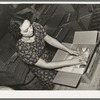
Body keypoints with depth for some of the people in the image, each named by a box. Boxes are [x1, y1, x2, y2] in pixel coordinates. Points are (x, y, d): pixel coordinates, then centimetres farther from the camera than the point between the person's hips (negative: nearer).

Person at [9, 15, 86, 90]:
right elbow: (45, 65, -32)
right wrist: (70, 62, -32)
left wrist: (68, 50, -10)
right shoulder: (22, 48, -36)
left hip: (50, 56, 5)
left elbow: (49, 39, -4)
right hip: (41, 69, -5)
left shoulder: (35, 26, -22)